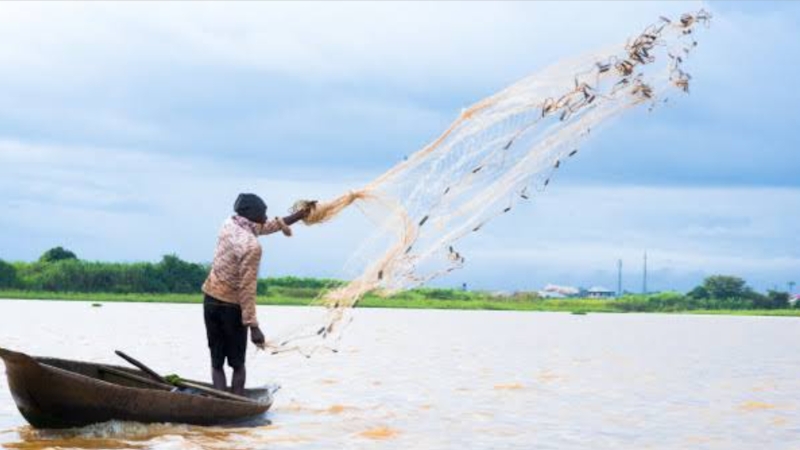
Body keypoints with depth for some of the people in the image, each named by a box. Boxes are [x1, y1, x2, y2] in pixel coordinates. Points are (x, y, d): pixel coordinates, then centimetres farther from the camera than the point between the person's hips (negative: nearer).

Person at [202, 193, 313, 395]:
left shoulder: (230, 224, 2)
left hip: (210, 299, 6)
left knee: (216, 363, 7)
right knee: (237, 364, 8)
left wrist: (299, 216, 24)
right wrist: (253, 326, -20)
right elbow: (247, 288, -22)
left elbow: (264, 227, 18)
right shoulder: (252, 246, -19)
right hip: (231, 305, -6)